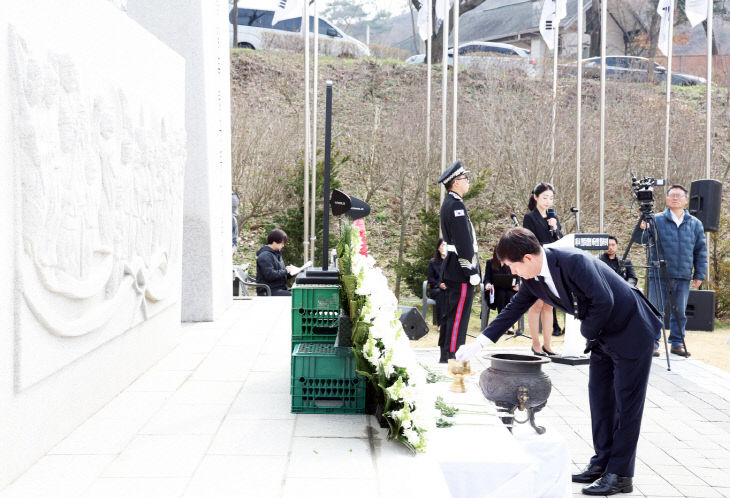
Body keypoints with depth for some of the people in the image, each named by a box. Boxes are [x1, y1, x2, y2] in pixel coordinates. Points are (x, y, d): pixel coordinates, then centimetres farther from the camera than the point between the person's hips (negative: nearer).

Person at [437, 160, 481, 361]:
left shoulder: (449, 203, 17)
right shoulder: (456, 205, -16)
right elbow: (463, 242, -21)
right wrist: (472, 271, -20)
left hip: (452, 270, 11)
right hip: (460, 270, -11)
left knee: (452, 315, 15)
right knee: (459, 316, -7)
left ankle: (447, 355, 22)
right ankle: (453, 354, -4)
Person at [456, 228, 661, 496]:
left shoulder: (573, 261, -29)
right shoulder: (533, 279, -3)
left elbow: (603, 302, -31)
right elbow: (513, 309, 6)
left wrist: (586, 333, -15)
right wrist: (478, 343, 4)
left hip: (631, 331, -9)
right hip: (603, 335, 9)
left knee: (625, 402, -2)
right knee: (599, 397, 13)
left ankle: (620, 475, 4)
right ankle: (602, 462, 24)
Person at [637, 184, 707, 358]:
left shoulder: (695, 224, 11)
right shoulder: (656, 220, 2)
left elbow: (701, 251, 14)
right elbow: (642, 240, -3)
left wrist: (699, 275, 9)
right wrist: (642, 229, -26)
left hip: (683, 277, 3)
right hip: (659, 276, -3)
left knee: (680, 313, 8)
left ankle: (677, 343, 19)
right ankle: (652, 343, 9)